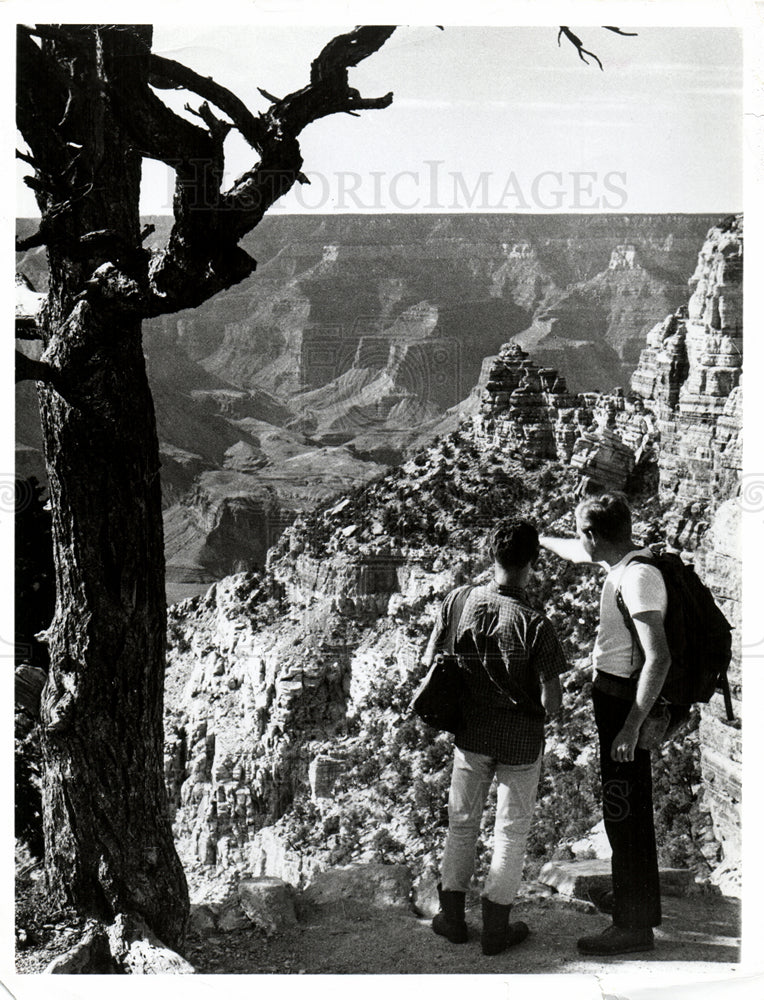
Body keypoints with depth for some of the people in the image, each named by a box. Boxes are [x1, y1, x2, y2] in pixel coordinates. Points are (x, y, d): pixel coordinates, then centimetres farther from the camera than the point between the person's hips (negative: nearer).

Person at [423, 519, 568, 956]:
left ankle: (452, 916, 30)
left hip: (470, 733, 3)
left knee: (462, 823, 19)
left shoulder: (459, 601, -12)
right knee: (512, 830, 13)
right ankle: (496, 927, 22)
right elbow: (552, 702, -20)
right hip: (521, 740, -3)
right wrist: (538, 700, 3)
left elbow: (430, 660, 0)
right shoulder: (535, 625, -23)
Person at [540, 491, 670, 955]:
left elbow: (659, 658, -29)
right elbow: (579, 553, 30)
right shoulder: (625, 562, 6)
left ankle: (636, 925, 8)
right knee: (629, 807, 22)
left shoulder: (638, 576, -23)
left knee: (625, 811, -2)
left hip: (625, 700, -10)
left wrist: (632, 725, -29)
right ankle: (634, 897, 38)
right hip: (616, 694, 10)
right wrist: (540, 538, 44)